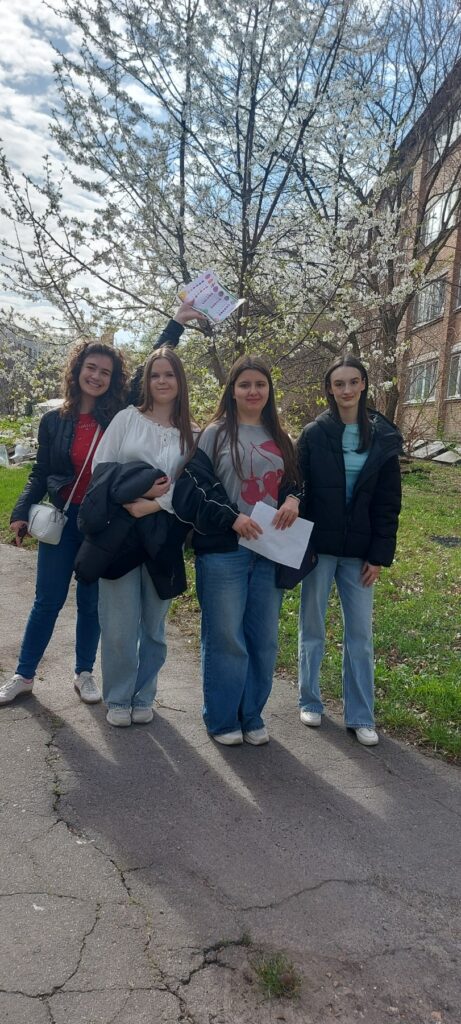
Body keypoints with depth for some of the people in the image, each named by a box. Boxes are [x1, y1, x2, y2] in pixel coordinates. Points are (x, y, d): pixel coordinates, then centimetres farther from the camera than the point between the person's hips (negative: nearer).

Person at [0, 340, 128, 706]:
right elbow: (40, 474, 3)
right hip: (61, 519, 1)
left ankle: (84, 673, 29)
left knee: (91, 602, 11)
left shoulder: (120, 418, -3)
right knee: (48, 600, 7)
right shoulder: (54, 421, 1)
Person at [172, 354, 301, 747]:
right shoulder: (215, 434, 0)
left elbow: (294, 483, 19)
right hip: (223, 550, -4)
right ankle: (222, 720, 19)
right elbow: (193, 486, -6)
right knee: (225, 637, 2)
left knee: (263, 638, 9)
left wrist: (293, 499, -5)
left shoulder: (280, 439, 15)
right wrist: (232, 518, -17)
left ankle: (252, 717, 26)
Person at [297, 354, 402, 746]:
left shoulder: (384, 437, 2)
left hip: (359, 551, 1)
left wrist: (380, 554, -2)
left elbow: (388, 503, 3)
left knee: (360, 634, 6)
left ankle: (361, 715, 19)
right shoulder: (314, 434, -3)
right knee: (312, 627, 10)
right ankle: (310, 701, 28)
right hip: (318, 546, -1)